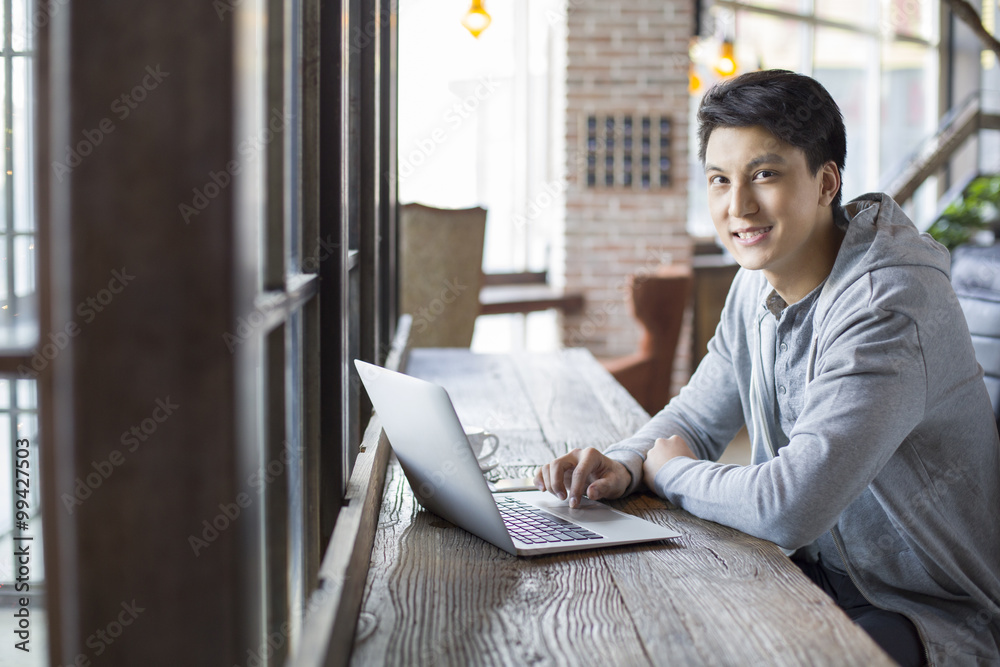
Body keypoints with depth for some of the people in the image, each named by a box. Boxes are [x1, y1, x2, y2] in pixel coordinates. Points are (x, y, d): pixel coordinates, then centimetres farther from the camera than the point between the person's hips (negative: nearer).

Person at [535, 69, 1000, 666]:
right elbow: (694, 421, 12)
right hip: (814, 575, 7)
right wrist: (623, 466, -11)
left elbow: (790, 508, -34)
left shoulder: (890, 306, -27)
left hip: (929, 618, -7)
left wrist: (670, 472, -14)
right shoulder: (759, 282, 2)